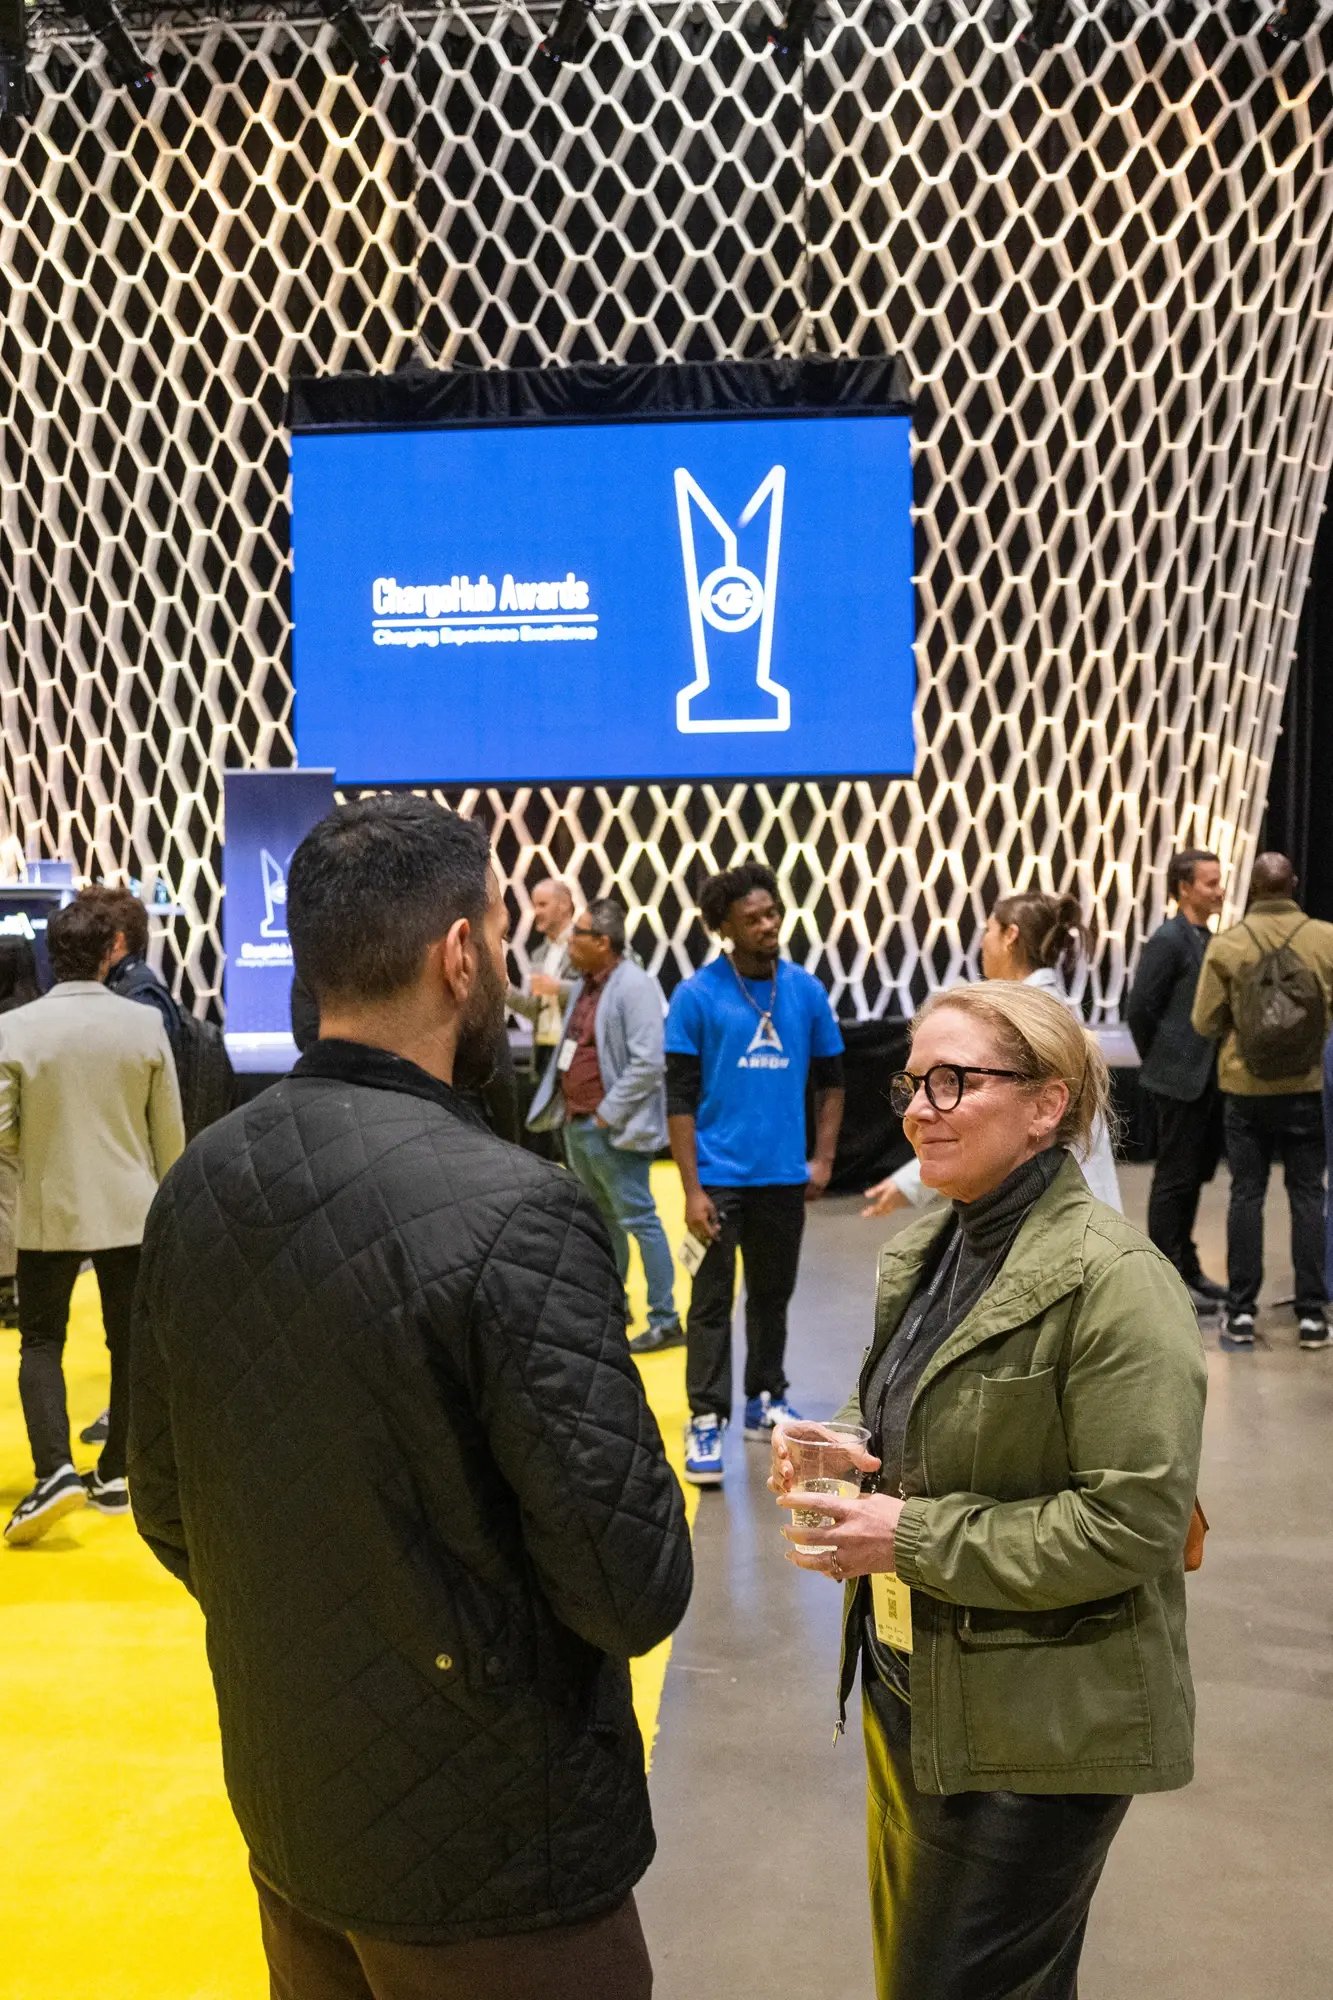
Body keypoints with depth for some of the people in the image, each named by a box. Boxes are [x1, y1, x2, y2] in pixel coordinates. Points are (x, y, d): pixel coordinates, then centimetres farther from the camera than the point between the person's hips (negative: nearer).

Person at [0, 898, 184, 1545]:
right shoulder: (145, 1023, -7)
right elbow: (169, 1128, -1)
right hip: (131, 1211, 1)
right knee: (130, 1342, 12)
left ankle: (55, 1470, -4)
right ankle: (114, 1476, 20)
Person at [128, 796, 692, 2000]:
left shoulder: (198, 1185, -7)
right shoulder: (516, 1213, -28)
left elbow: (166, 1507, 3)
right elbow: (635, 1589, -24)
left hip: (285, 1810, 6)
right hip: (491, 1846, -5)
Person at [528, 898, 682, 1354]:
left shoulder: (633, 986, -17)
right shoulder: (583, 984, 10)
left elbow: (648, 1063, -22)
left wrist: (607, 1115, -18)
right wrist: (563, 1105, 10)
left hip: (610, 1129, -9)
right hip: (575, 1123, 9)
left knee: (638, 1221, -1)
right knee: (601, 1219, 20)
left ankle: (665, 1320, 8)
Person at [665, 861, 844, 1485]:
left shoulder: (807, 991, 3)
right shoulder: (695, 996, -8)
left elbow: (830, 1081, 12)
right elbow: (680, 1099, -8)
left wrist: (822, 1159, 4)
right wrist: (691, 1189, -12)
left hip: (785, 1176, 4)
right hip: (720, 1177, -3)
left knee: (773, 1295, 16)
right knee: (711, 1303, 1)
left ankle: (765, 1400, 31)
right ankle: (706, 1421, 10)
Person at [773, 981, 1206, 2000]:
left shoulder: (1114, 1280, -22)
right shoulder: (926, 1250, 3)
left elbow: (1132, 1520, -24)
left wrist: (913, 1537, -24)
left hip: (1039, 1723, -7)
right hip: (911, 1686, 8)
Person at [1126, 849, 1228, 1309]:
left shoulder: (1205, 939, 11)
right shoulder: (1168, 940, -14)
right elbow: (1139, 1010, -17)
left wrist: (1211, 1068, 10)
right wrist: (1162, 1063, -6)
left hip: (1206, 1081, 8)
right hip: (1180, 1082, -8)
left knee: (1194, 1177, 16)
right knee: (1174, 1181, 0)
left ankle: (1187, 1268, 27)